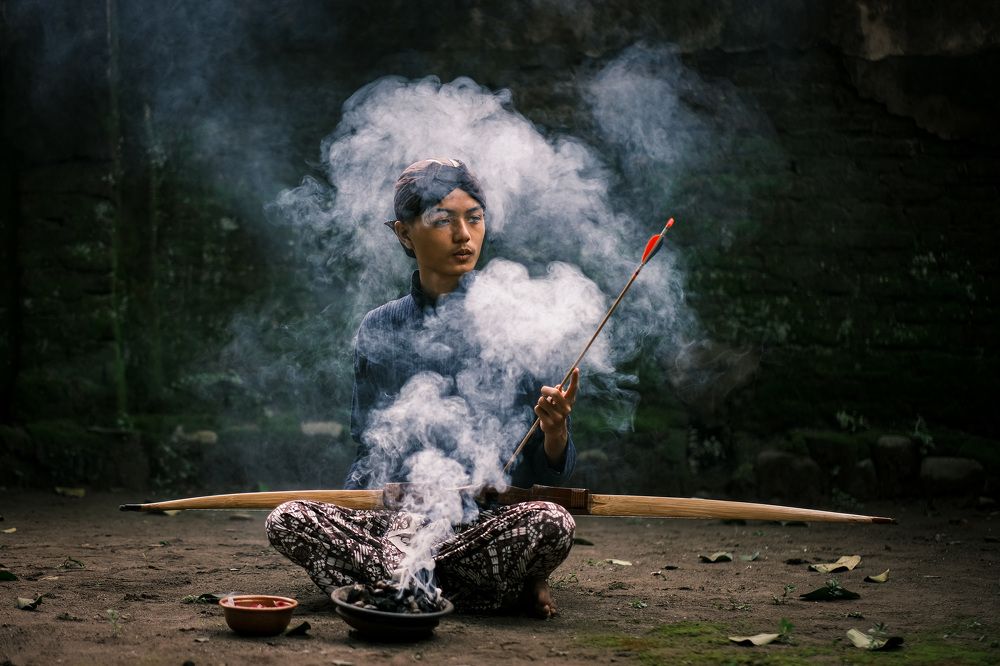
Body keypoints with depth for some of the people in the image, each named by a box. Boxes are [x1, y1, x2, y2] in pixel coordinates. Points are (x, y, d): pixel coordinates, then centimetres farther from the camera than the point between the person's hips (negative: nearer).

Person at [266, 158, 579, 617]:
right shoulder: (380, 331, 9)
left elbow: (549, 473, 1)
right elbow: (370, 447, 14)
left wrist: (554, 429, -22)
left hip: (488, 521, -3)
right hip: (393, 517, 3)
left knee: (552, 522, -33)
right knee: (286, 520, -22)